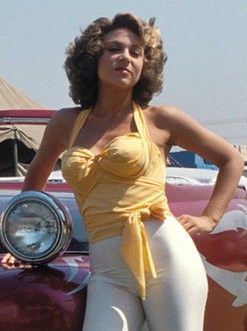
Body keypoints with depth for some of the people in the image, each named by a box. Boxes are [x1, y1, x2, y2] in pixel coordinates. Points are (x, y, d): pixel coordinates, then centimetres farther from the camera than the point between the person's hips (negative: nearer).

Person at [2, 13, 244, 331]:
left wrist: (209, 218, 8)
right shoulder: (66, 123, 17)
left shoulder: (160, 119, 8)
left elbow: (232, 160, 18)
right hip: (107, 271, 2)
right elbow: (35, 177, 35)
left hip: (165, 251, -2)